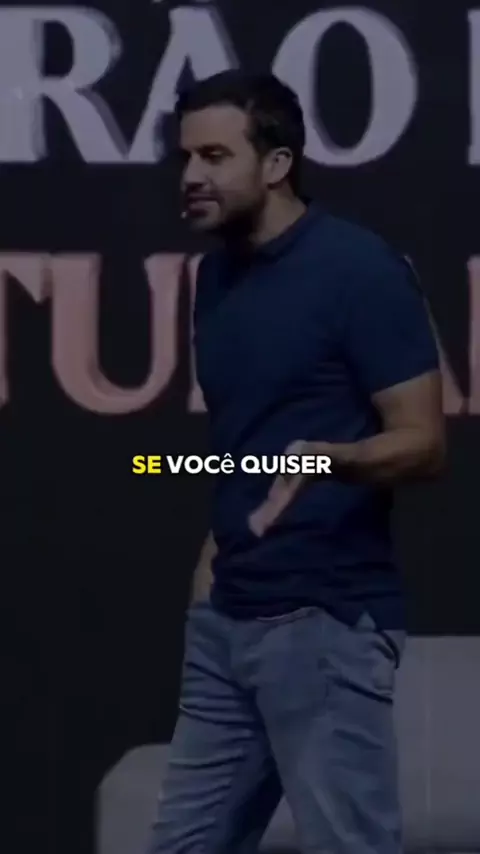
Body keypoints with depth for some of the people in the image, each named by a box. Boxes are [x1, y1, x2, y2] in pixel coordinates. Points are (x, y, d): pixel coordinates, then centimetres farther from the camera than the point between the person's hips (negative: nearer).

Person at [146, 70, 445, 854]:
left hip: (330, 620, -9)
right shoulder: (217, 275, 13)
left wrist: (327, 457, -33)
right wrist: (217, 556, 16)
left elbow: (422, 443, -14)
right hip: (227, 620, 9)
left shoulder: (360, 269, -12)